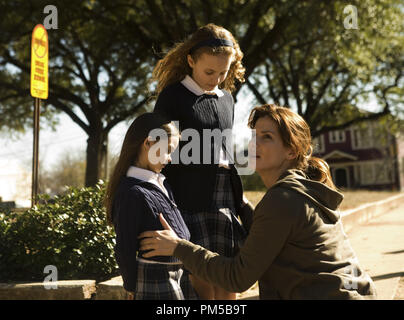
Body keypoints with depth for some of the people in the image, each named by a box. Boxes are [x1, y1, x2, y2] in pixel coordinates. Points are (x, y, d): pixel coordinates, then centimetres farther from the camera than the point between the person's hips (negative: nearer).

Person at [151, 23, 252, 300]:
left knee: (229, 290, 8)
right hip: (192, 202, -5)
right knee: (203, 290, -2)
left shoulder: (226, 98, 14)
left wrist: (240, 198, 15)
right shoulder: (172, 96, -3)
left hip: (226, 203, 6)